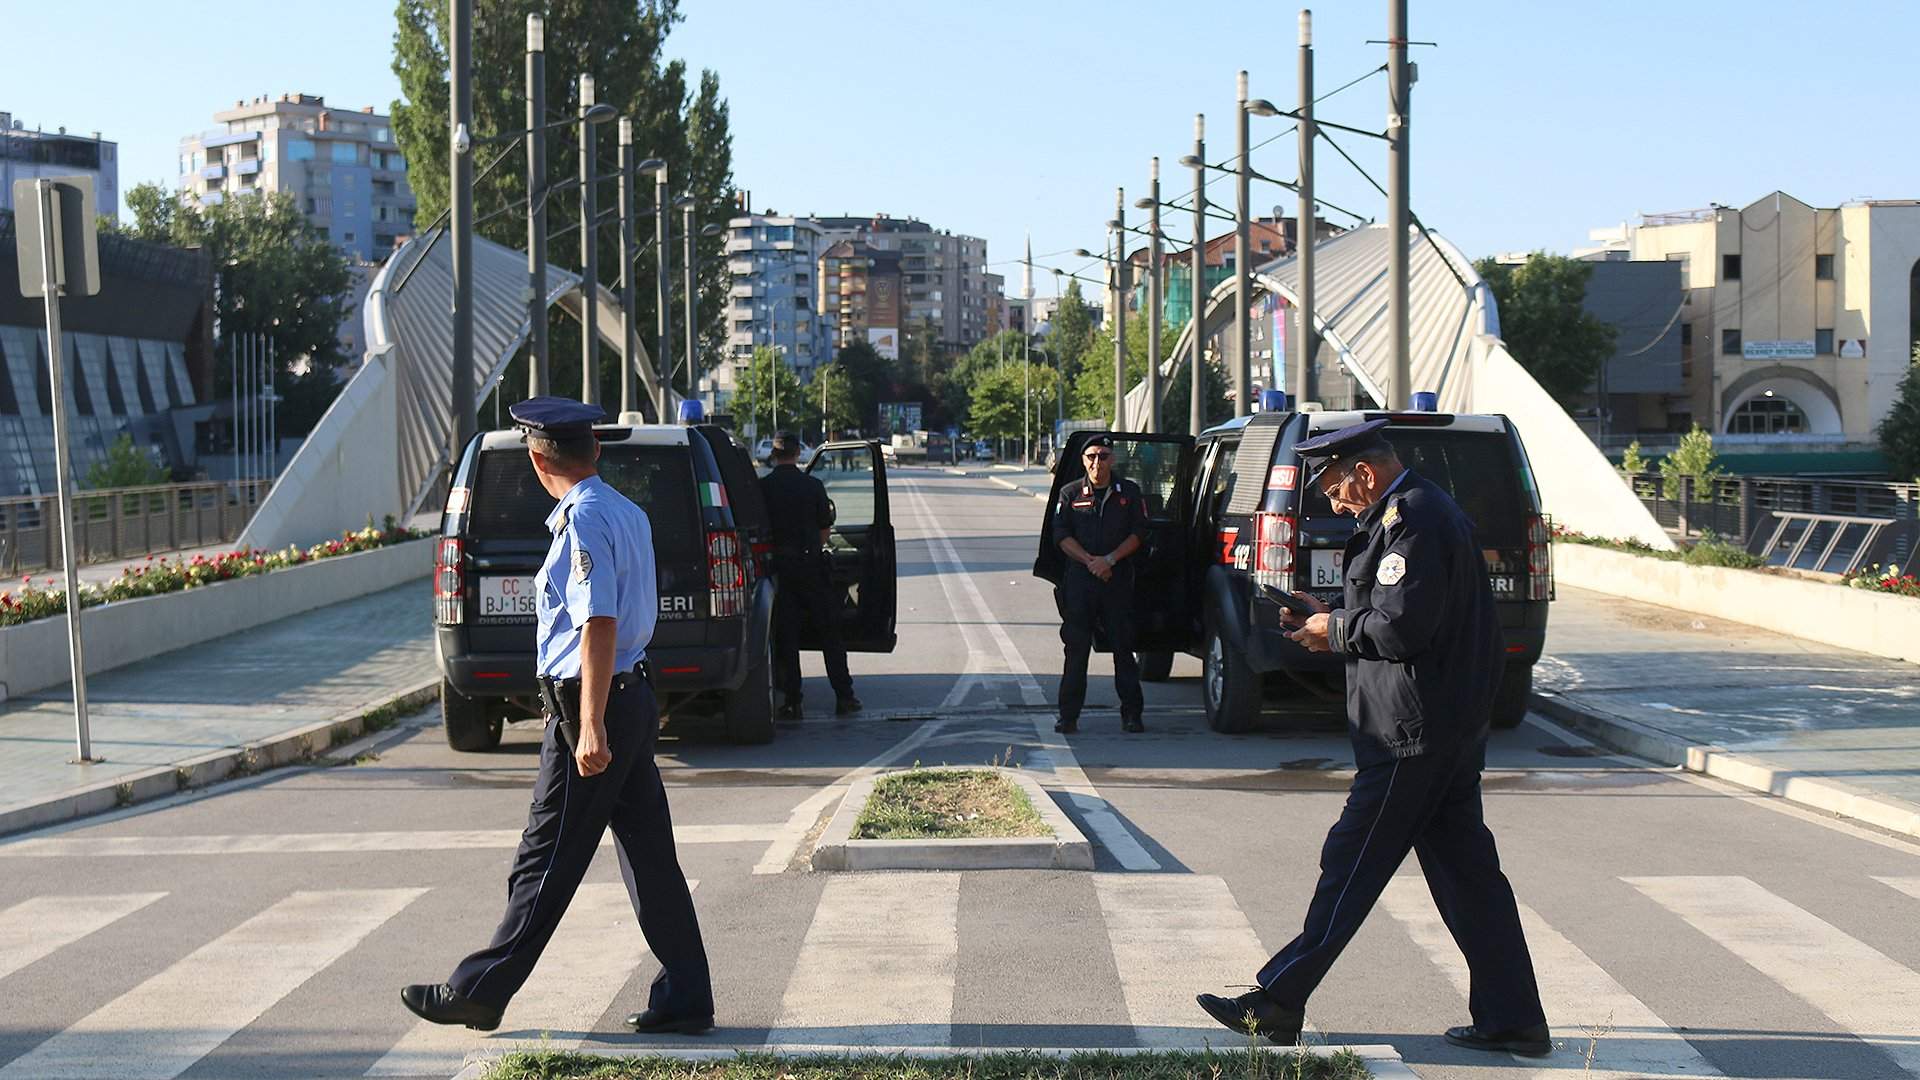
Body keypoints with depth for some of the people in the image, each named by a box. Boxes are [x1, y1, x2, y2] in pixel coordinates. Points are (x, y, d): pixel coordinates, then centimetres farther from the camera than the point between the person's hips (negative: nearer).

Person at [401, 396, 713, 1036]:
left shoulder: (584, 519, -15)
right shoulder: (628, 513, 14)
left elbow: (599, 624, -22)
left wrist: (590, 726, -25)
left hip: (591, 703, -9)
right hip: (635, 696, 9)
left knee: (547, 862, -1)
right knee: (650, 856, 9)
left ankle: (477, 993, 9)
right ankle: (685, 1000, 11)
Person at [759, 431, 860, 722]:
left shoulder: (762, 487, -4)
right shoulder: (813, 486, -2)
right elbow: (826, 529, 2)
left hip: (778, 566, 0)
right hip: (810, 563, 0)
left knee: (785, 634, 4)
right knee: (829, 632, 9)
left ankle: (792, 703, 3)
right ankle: (844, 696, 11)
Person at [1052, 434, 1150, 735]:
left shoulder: (1130, 492, 8)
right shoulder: (1070, 494, 8)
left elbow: (1138, 533, 2)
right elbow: (1061, 535, 1)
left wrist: (1110, 559, -11)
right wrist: (1090, 561, -12)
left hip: (1119, 578, 0)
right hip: (1079, 578, 0)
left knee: (1123, 647, 1)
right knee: (1076, 648, -1)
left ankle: (1131, 713, 6)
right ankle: (1068, 716, 2)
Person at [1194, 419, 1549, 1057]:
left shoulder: (1411, 518, -16)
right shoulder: (1426, 511, 17)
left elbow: (1400, 626, -23)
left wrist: (1335, 631, -7)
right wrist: (1334, 621, 10)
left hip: (1411, 735, -10)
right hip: (1450, 732, 10)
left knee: (1351, 866, -3)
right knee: (1466, 871, 11)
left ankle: (1277, 1004, 4)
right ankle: (1512, 1020, 14)